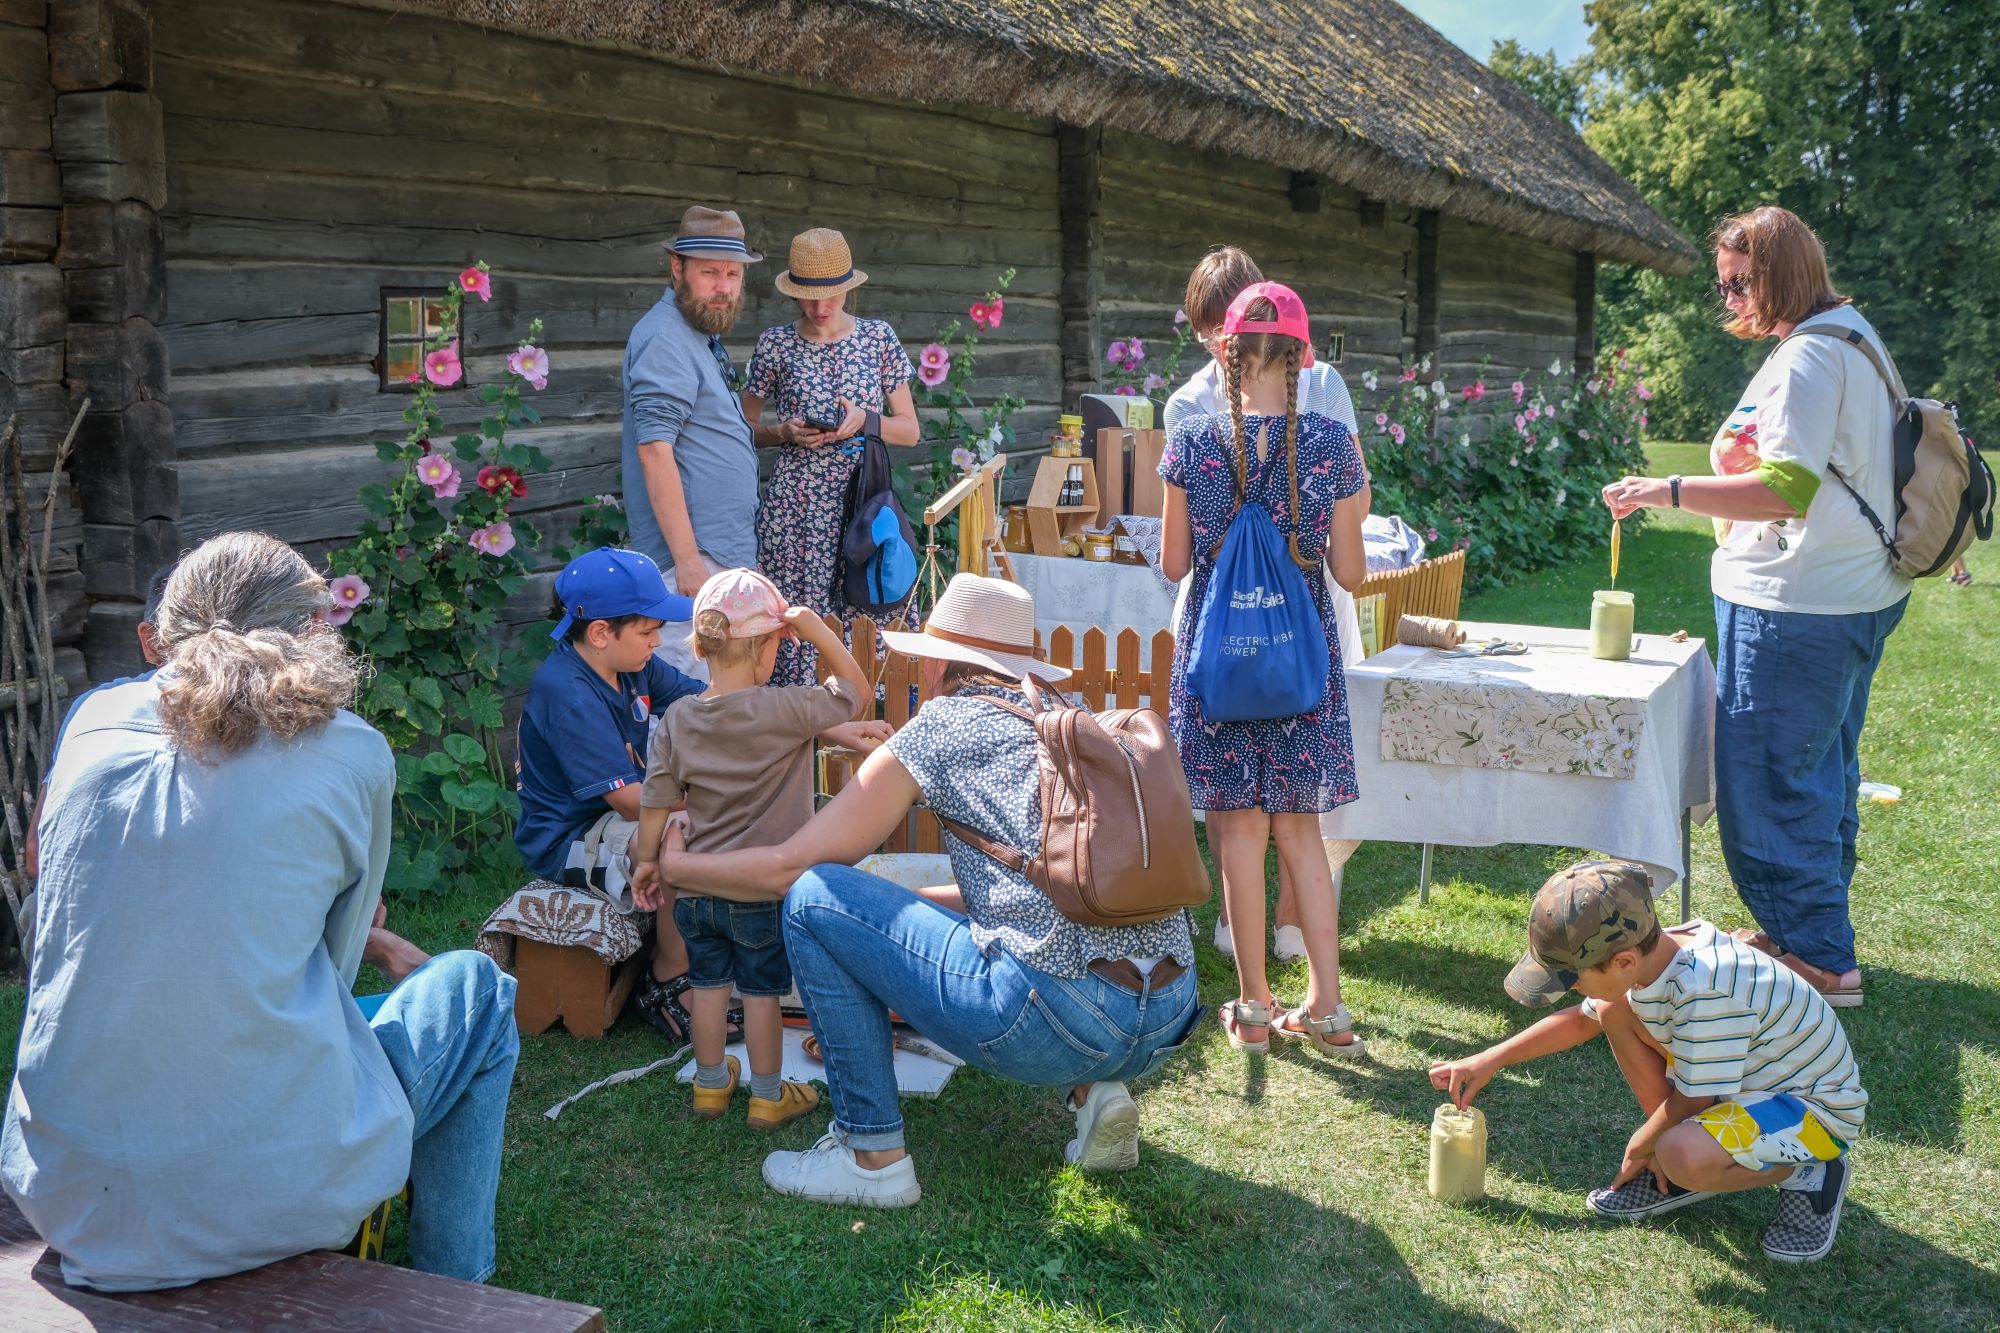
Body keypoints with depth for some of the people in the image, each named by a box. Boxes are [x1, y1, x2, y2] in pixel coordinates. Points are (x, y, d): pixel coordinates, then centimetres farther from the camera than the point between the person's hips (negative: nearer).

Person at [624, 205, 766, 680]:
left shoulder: (702, 335, 16)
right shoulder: (665, 339, -15)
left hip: (729, 552, 10)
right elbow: (654, 451, -21)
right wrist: (688, 560, -24)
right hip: (694, 555, -10)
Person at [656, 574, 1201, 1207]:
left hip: (1055, 1022, -8)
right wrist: (891, 902, 38)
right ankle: (1095, 1090, 15)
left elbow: (789, 868, 5)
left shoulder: (943, 724, 3)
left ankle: (873, 1157, 10)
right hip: (1170, 1024, 8)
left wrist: (674, 864, 23)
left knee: (814, 900, 4)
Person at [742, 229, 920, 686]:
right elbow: (744, 426, 12)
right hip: (794, 505, -1)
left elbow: (910, 429, 10)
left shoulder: (878, 337, 7)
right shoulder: (775, 344, 4)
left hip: (863, 502, 1)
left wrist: (864, 420, -9)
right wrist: (784, 432, -8)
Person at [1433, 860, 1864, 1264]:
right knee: (1616, 1010, -5)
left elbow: (1689, 1102, -25)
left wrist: (1639, 1147, -5)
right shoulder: (1648, 955, -10)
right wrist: (1488, 1061, 5)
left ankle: (1807, 1174, -4)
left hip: (1814, 1109, -8)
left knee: (1683, 1155, -35)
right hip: (1746, 1077, 8)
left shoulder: (1705, 990, -37)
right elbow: (1580, 1021, 9)